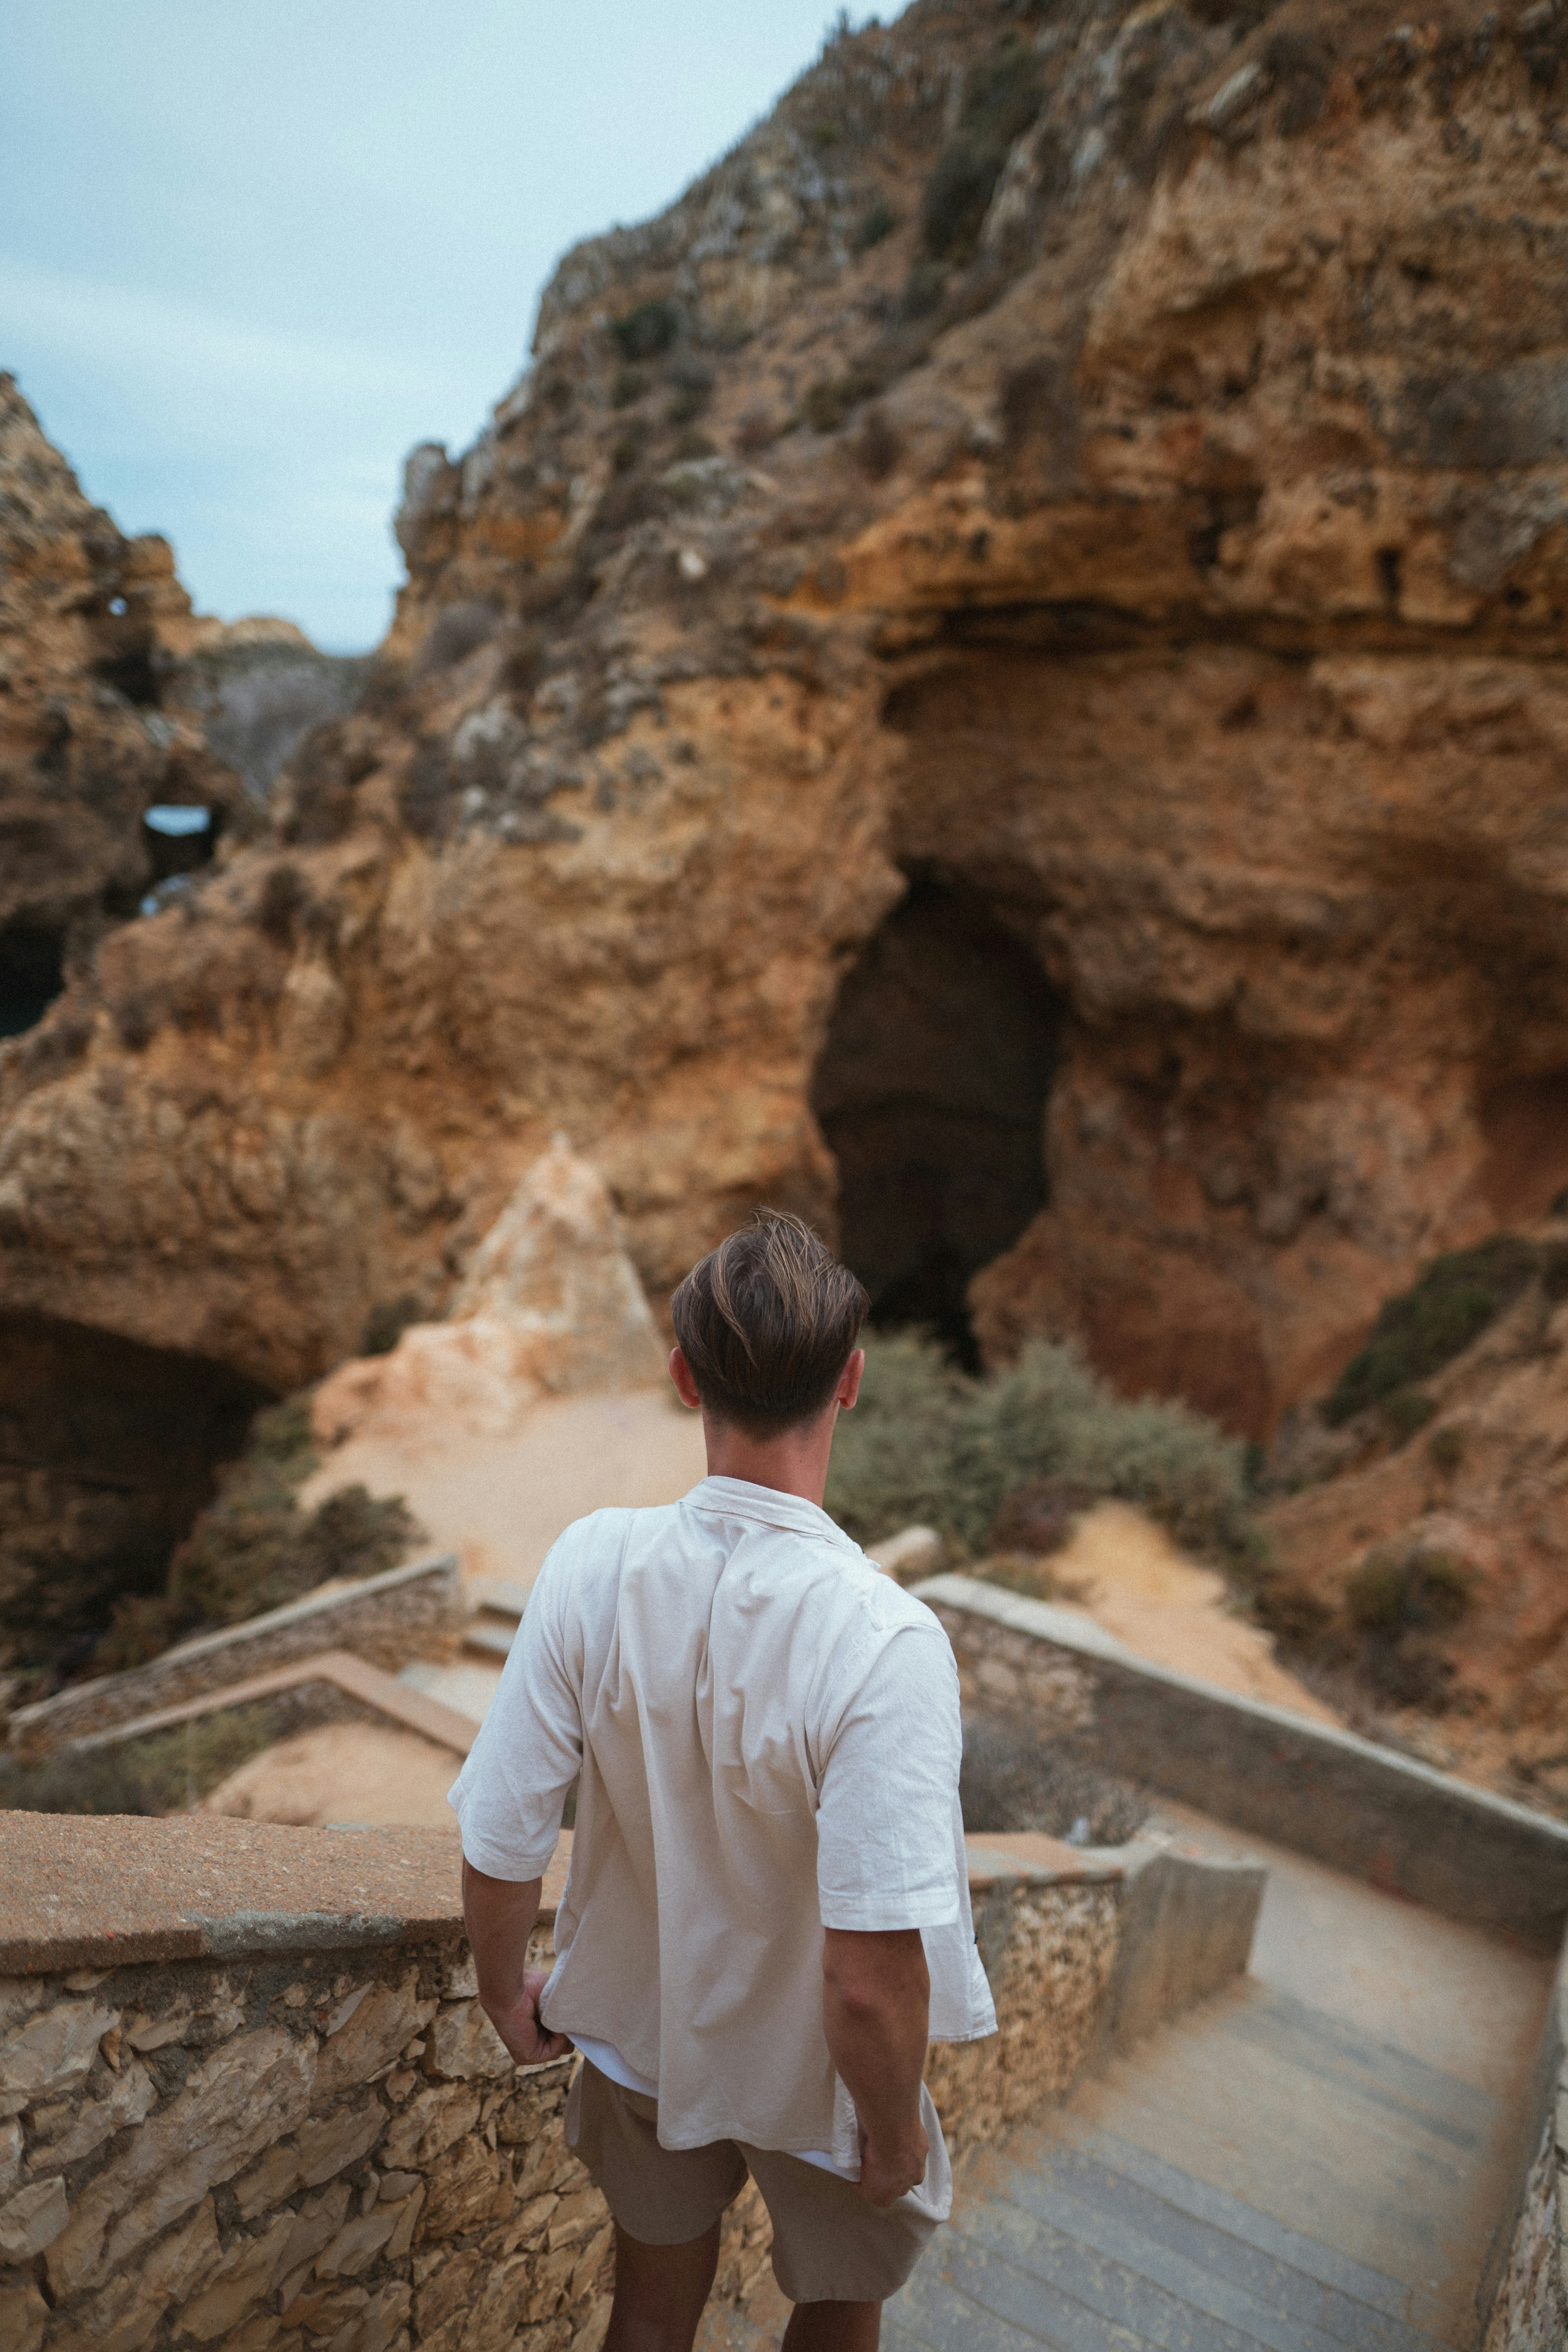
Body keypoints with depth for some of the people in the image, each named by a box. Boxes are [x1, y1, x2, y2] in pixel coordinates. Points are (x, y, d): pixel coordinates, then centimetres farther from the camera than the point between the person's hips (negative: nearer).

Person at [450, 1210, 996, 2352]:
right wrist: (898, 2129, -12)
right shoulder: (885, 1642, -36)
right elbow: (872, 1975, -33)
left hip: (640, 2035, 3)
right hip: (811, 2074, -2)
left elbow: (499, 1848, -16)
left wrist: (508, 1996, 4)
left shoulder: (592, 1564, -25)